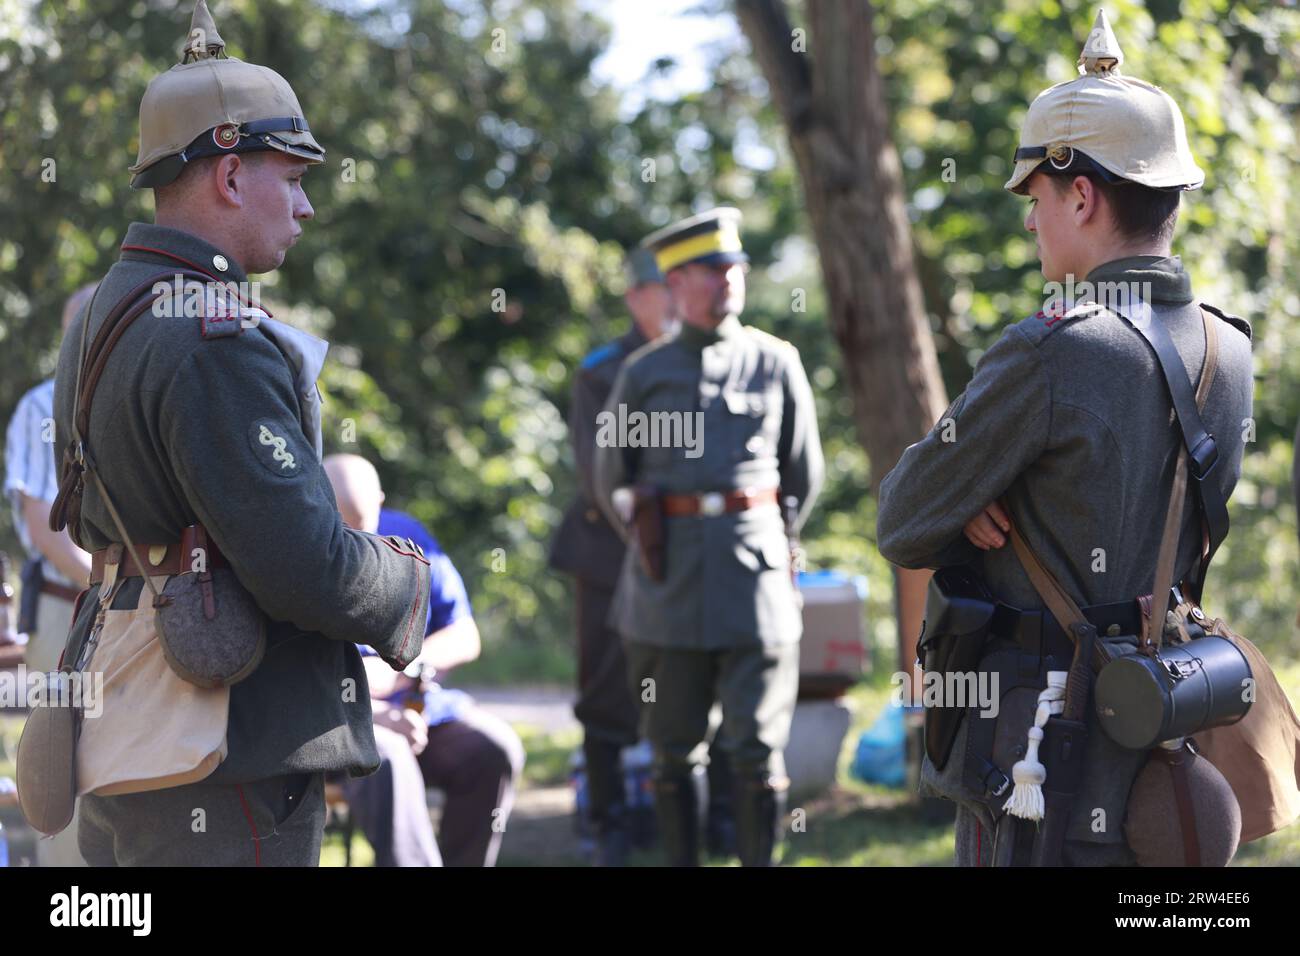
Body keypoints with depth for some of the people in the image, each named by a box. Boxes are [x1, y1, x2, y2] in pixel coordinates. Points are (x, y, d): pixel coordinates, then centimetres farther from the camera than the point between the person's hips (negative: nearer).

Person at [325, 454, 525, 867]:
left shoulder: (408, 539, 3)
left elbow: (465, 638, 3)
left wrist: (395, 670, -16)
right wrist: (370, 714, -27)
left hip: (409, 704, 5)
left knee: (494, 750, -22)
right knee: (385, 759, -36)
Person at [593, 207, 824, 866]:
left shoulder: (775, 363, 7)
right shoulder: (644, 373, 7)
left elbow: (804, 477, 15)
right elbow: (611, 479, 18)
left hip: (754, 583, -1)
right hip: (667, 590, 1)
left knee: (757, 753, -4)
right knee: (674, 755, 6)